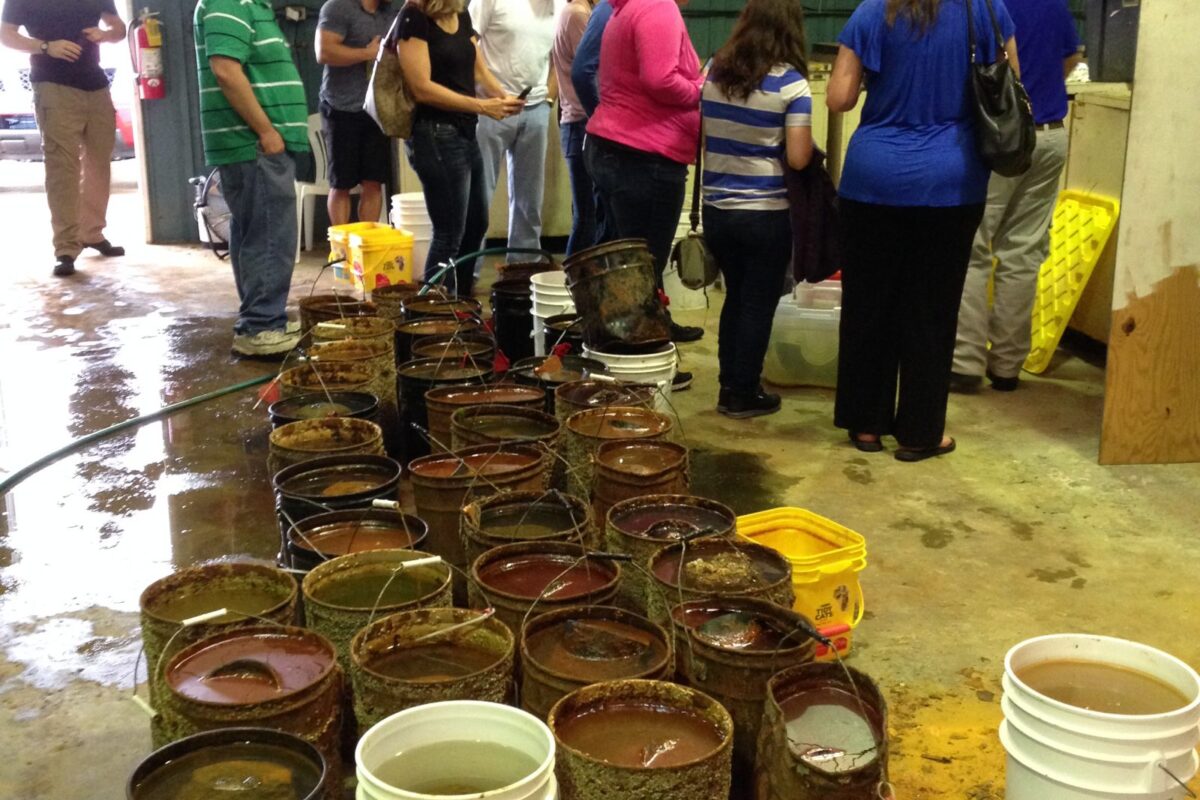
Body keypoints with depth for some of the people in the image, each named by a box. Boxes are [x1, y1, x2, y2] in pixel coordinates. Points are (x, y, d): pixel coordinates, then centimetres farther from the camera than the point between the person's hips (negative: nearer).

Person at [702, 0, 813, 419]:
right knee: (758, 303, 9)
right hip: (765, 213, -5)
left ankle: (729, 385, 26)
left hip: (716, 209, 5)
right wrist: (808, 144, 5)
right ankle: (743, 394, 17)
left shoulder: (715, 71, 3)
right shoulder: (791, 83, -11)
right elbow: (797, 158, -14)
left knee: (735, 296, 19)